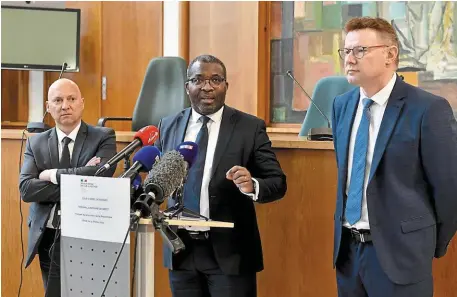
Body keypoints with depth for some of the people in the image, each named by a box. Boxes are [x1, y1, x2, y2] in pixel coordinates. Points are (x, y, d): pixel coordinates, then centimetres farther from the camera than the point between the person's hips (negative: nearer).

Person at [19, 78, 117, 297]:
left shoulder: (103, 137, -1)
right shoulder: (36, 143, 8)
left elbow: (100, 175, -20)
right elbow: (26, 189, -6)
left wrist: (52, 175, -11)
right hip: (48, 239, 3)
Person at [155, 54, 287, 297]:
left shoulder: (250, 127, -5)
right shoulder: (168, 127, 6)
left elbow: (278, 182, -7)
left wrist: (252, 186, -28)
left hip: (229, 251, -3)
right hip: (181, 249, 3)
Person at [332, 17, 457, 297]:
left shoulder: (428, 108, -13)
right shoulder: (342, 105, 8)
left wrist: (432, 244, 2)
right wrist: (346, 236, 17)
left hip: (398, 250, -6)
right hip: (347, 248, 6)